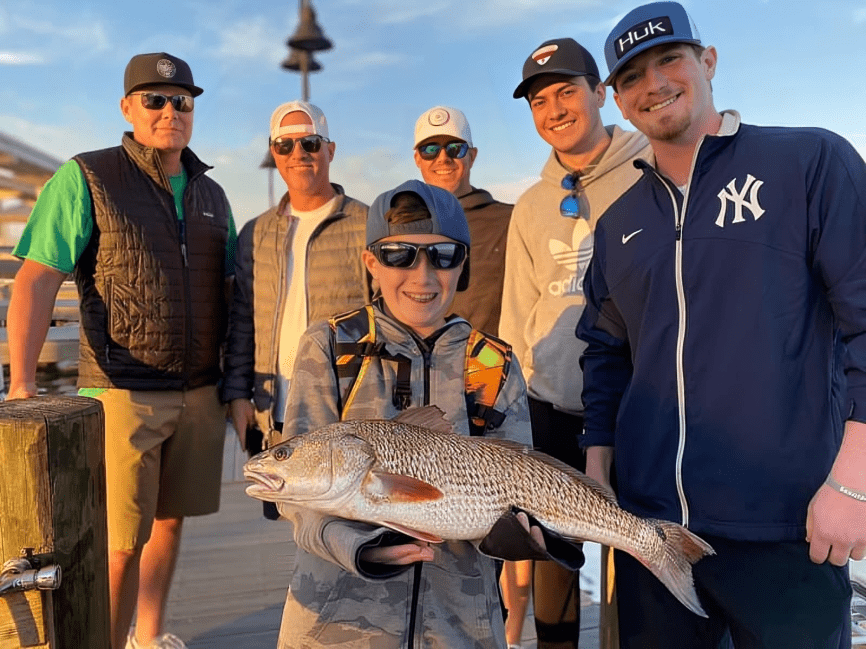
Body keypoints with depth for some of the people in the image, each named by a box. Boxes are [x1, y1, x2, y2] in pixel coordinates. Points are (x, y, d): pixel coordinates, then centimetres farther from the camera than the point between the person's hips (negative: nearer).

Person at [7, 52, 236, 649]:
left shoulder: (211, 196, 11)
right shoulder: (87, 179, -5)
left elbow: (233, 291, 15)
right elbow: (35, 280, -11)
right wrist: (22, 383, -21)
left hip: (200, 392, 5)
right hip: (123, 392, -5)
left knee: (171, 517, 16)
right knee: (121, 540, -2)